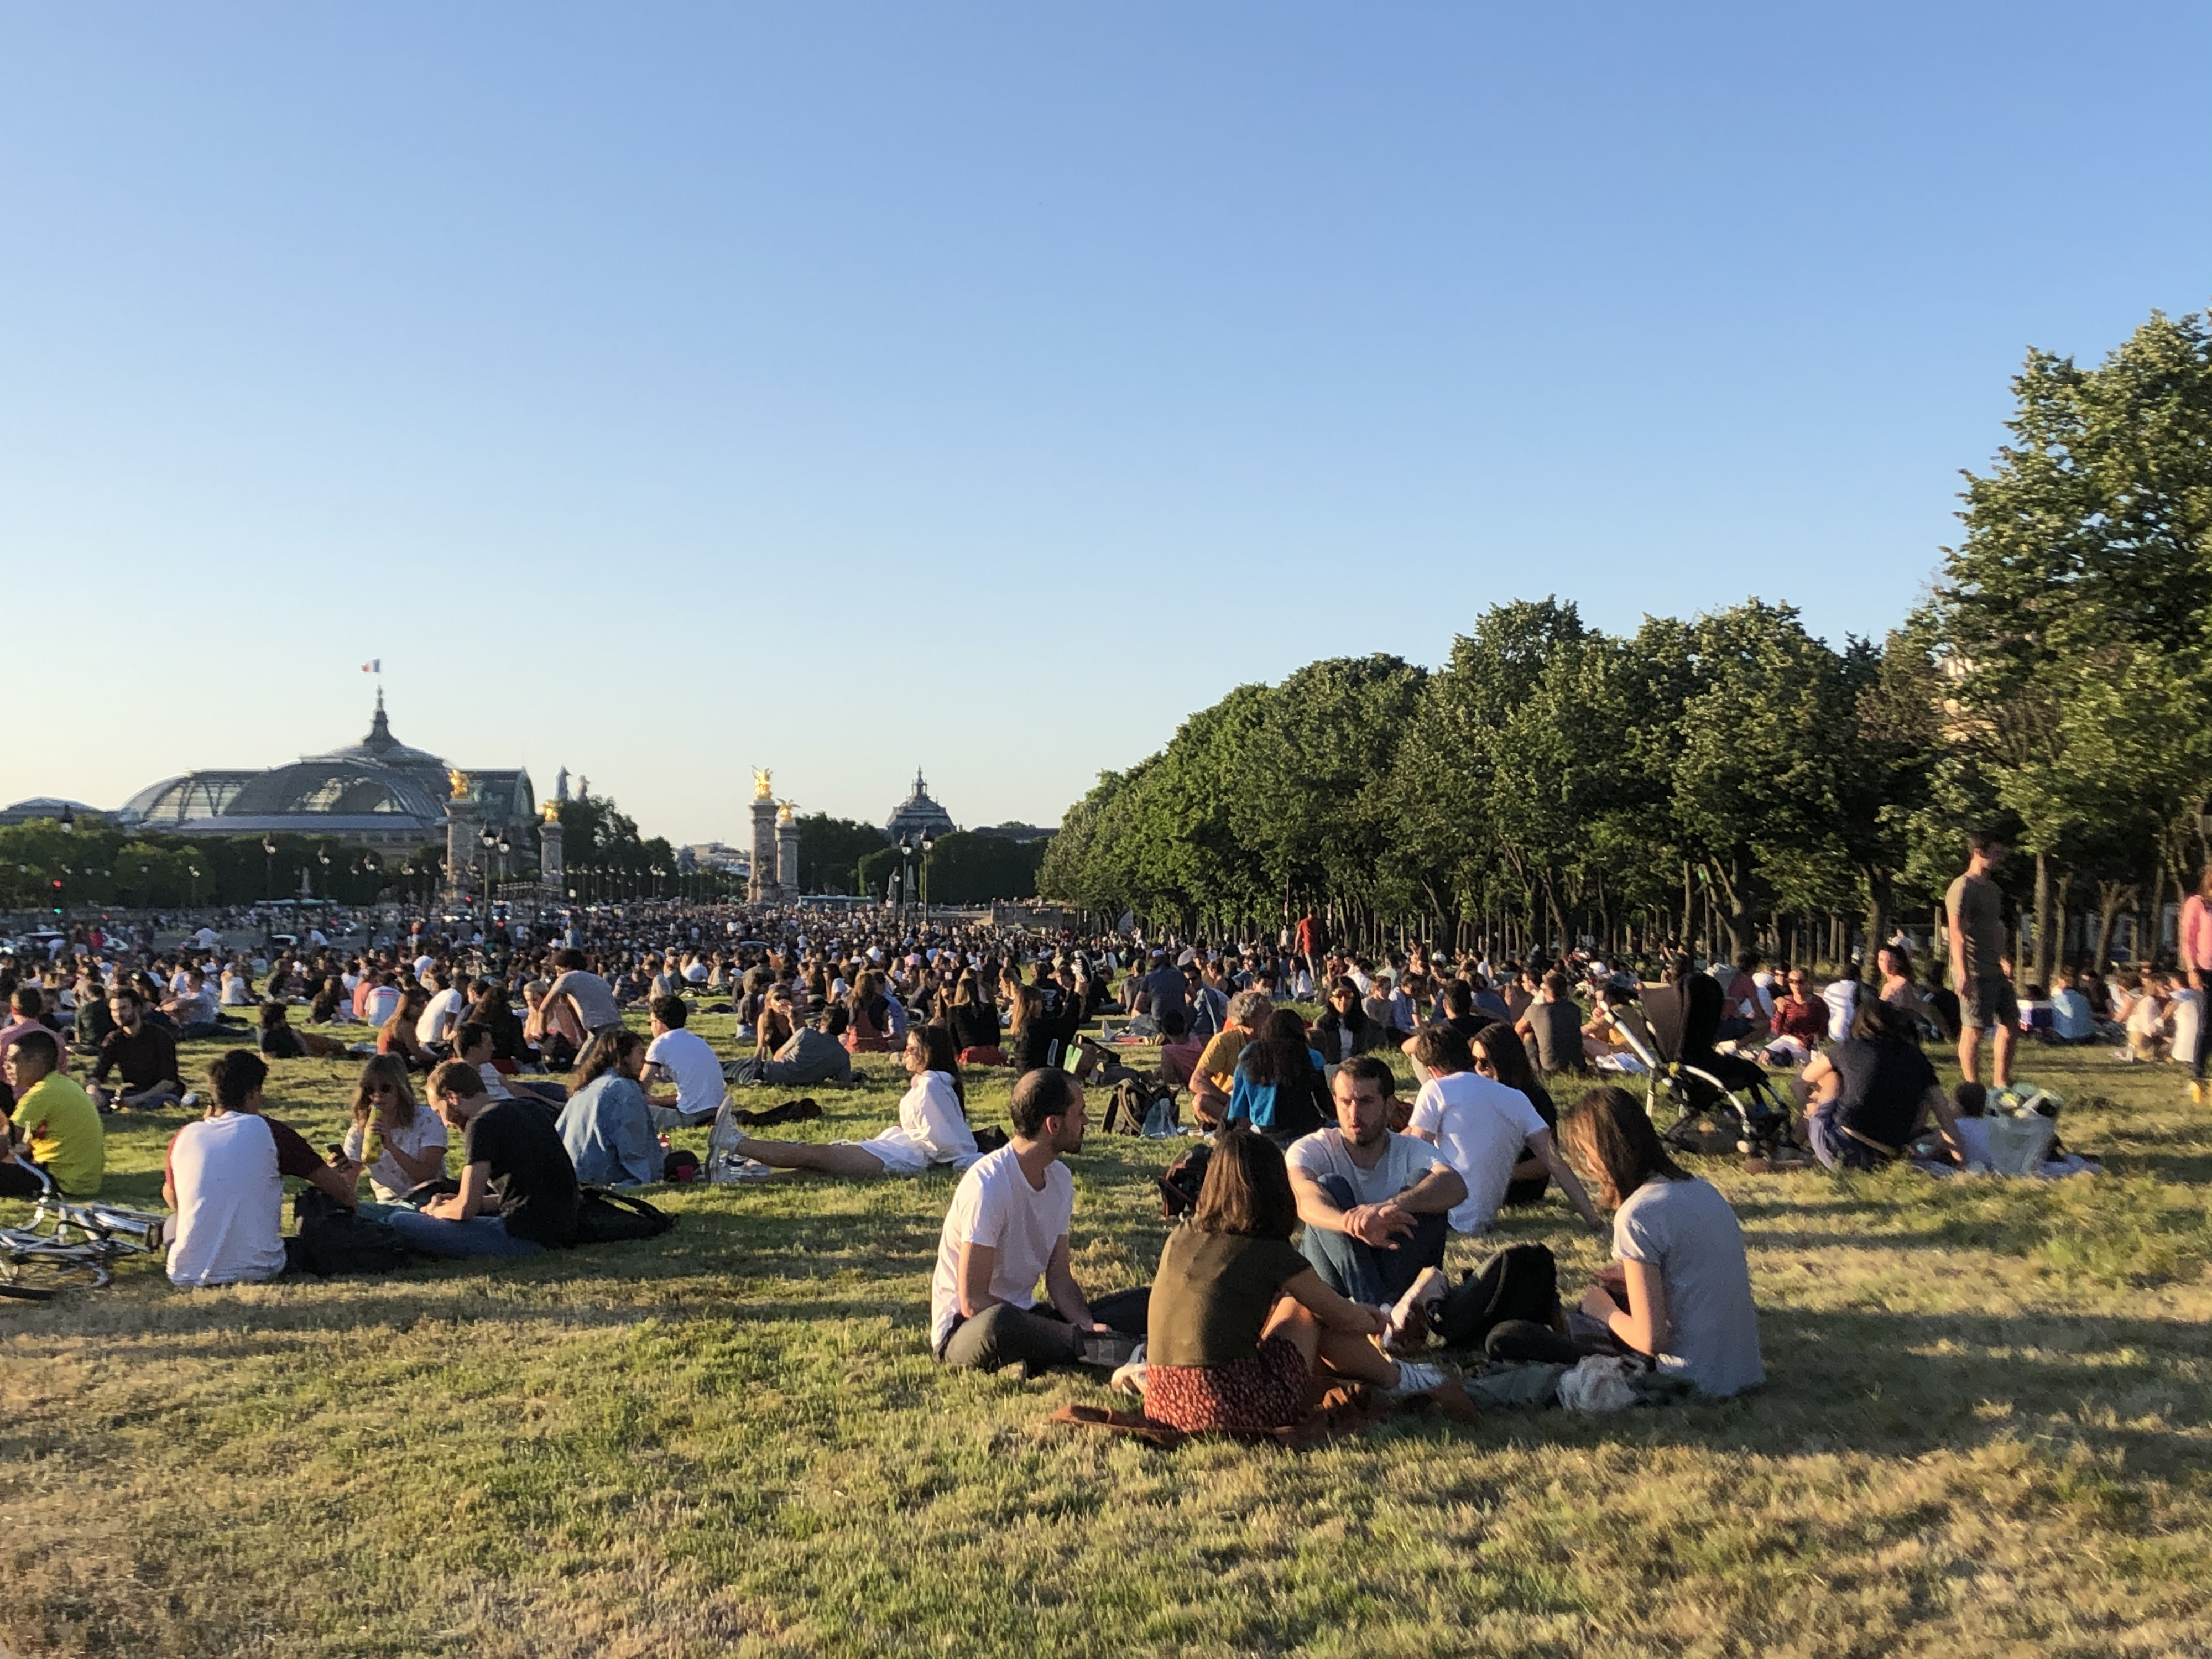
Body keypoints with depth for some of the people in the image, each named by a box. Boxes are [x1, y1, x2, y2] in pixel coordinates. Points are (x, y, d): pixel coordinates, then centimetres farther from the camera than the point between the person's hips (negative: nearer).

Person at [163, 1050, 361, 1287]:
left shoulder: (183, 1137, 4)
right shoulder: (269, 1132, -4)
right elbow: (341, 1191, 2)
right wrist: (347, 1181, 28)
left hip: (187, 1274, 4)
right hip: (255, 1270, -4)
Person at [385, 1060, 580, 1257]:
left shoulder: (482, 1124, -10)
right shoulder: (531, 1110, 16)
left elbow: (465, 1209, -12)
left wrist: (434, 1210, 10)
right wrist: (481, 1203, 21)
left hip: (524, 1237, -9)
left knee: (398, 1221, -8)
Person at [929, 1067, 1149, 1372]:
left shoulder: (1060, 1178, 4)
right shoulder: (987, 1184, -22)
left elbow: (1059, 1280, 7)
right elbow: (973, 1303, -23)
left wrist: (1086, 1324, -15)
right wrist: (1085, 1336, -23)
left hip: (1024, 1316, 7)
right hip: (964, 1331, -7)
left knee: (1148, 1302, -4)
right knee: (999, 1321, -42)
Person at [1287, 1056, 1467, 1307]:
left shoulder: (1411, 1150, 1)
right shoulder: (1311, 1150, -2)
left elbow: (1456, 1187, -23)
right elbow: (1307, 1203, -26)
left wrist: (1391, 1206, -44)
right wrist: (1354, 1225, -50)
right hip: (1335, 1276, 0)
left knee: (1423, 1180, -19)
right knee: (1331, 1186, -24)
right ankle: (1375, 1305, -42)